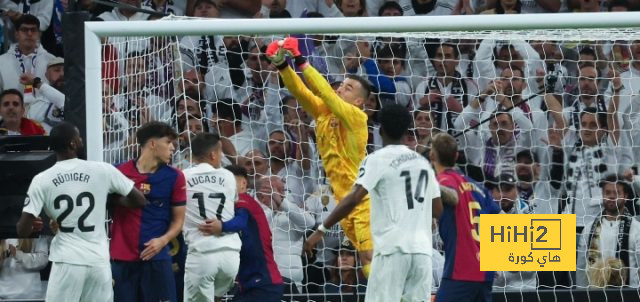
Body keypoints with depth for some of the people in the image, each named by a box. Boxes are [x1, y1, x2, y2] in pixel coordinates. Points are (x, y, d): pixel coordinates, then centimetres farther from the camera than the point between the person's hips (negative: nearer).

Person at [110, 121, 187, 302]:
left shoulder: (174, 177, 4)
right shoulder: (119, 173, 2)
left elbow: (178, 219, 7)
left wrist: (163, 240, -11)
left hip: (156, 258, 0)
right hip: (121, 259, 0)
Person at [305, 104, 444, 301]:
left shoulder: (377, 160, -4)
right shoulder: (422, 162, 15)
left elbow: (354, 199, -16)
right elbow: (437, 209, 18)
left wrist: (321, 230, -14)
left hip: (393, 248, -6)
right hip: (422, 249, 6)